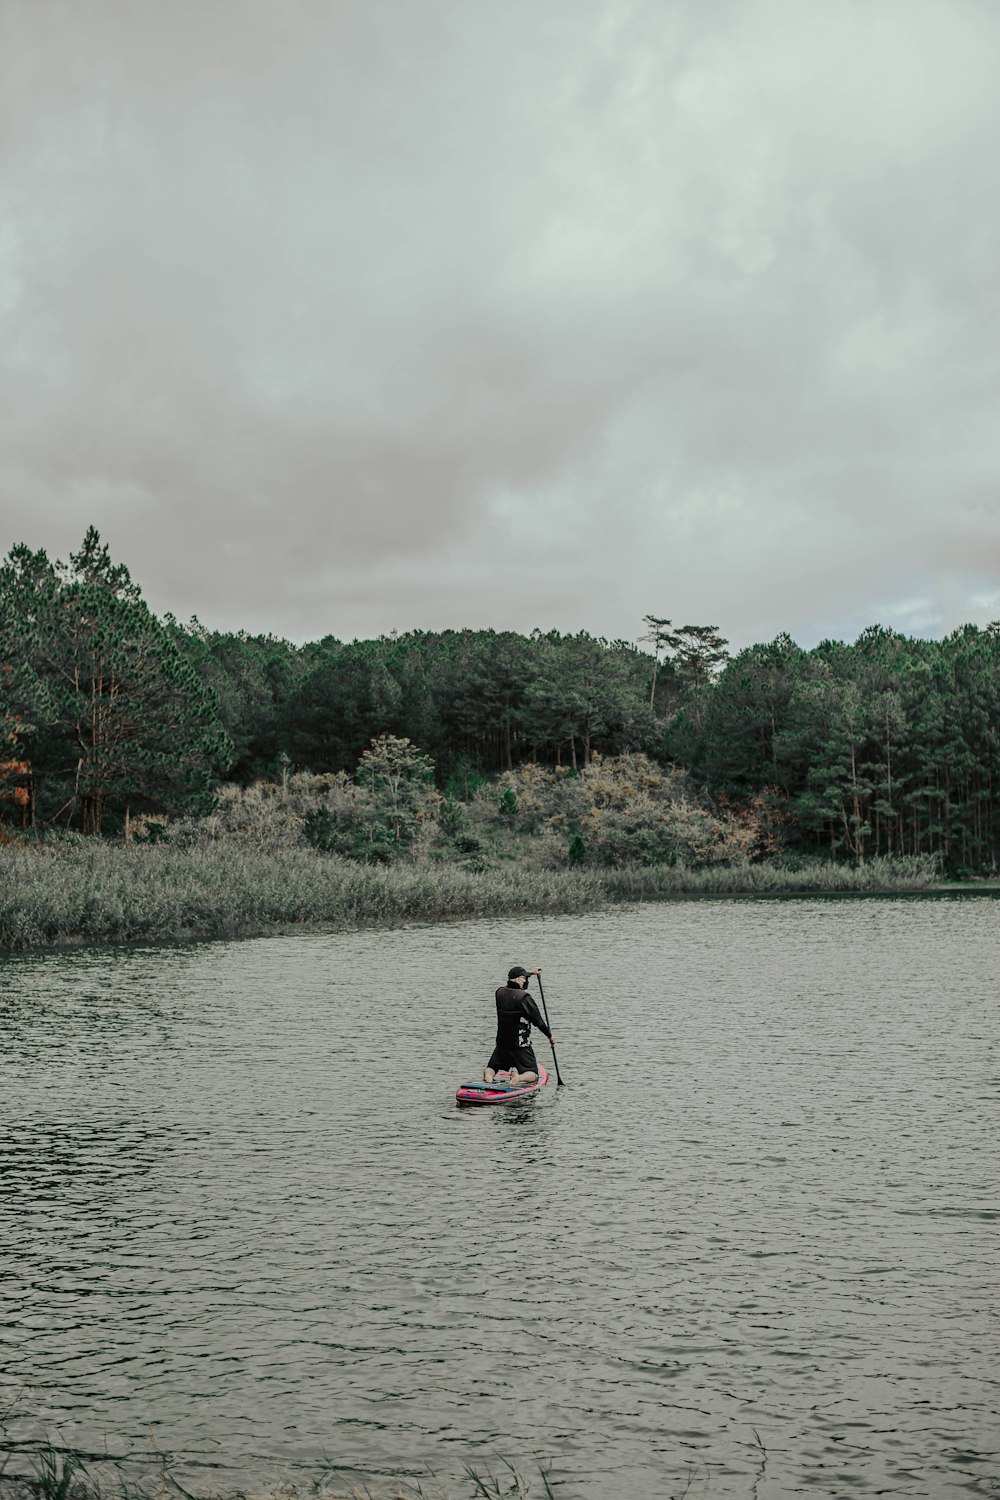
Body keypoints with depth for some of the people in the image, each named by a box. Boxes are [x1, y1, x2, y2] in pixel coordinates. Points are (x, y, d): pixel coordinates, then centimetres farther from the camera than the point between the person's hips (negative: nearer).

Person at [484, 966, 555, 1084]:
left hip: (502, 1043, 5)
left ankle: (488, 1075, -15)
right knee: (533, 1075, 5)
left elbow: (514, 984, 24)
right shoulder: (524, 997, -18)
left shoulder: (500, 993, 0)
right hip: (521, 1046, -5)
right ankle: (519, 1078, -27)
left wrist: (531, 973, 36)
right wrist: (550, 1035, 6)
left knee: (490, 1069, 20)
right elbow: (538, 1020, -11)